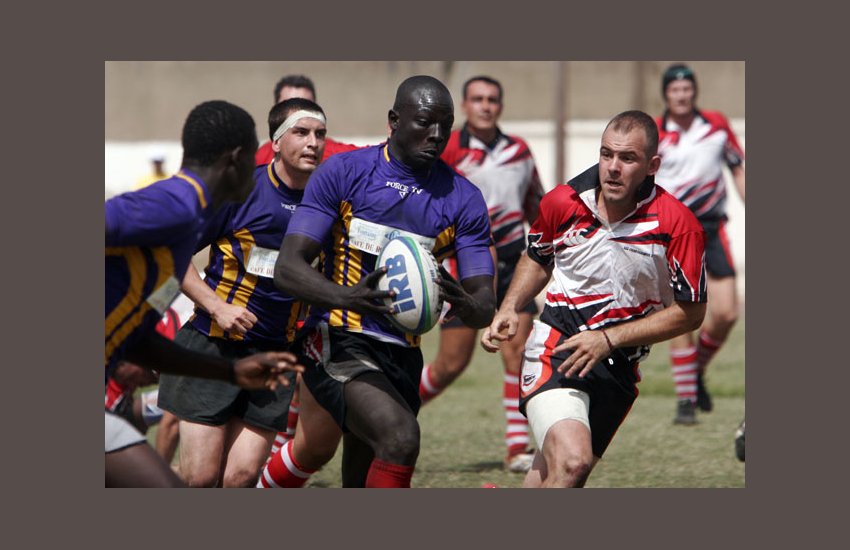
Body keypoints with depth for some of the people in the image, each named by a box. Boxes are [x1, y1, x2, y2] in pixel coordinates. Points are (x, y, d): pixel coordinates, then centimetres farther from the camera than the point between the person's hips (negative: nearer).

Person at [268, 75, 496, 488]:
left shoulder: (463, 199, 3)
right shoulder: (342, 173, -5)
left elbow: (484, 305, -1)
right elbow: (287, 268, -12)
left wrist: (466, 304, -27)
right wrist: (346, 296, -32)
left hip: (402, 357, 5)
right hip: (337, 343, -5)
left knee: (360, 486, 12)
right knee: (401, 437, -29)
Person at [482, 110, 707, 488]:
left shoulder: (677, 223, -12)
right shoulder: (562, 202, -6)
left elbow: (690, 312, -5)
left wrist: (609, 338, -13)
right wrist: (509, 310, 0)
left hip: (619, 367, 2)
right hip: (555, 348, -2)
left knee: (552, 479, 11)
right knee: (571, 461, -27)